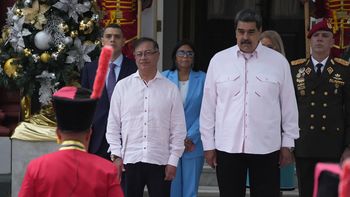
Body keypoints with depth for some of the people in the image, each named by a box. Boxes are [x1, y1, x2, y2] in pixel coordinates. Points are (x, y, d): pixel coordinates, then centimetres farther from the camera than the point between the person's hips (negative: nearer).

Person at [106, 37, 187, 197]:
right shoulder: (122, 86, 5)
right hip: (129, 160, 1)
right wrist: (116, 155, 1)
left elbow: (178, 129, 4)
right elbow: (113, 125, 7)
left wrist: (173, 161, -1)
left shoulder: (170, 89, 3)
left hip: (160, 161, -1)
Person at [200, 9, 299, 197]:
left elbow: (289, 106, 7)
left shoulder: (278, 62, 3)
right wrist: (208, 144, 5)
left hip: (266, 148, -1)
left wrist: (287, 144, 5)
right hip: (227, 146, 1)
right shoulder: (218, 60, 4)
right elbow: (208, 106, 7)